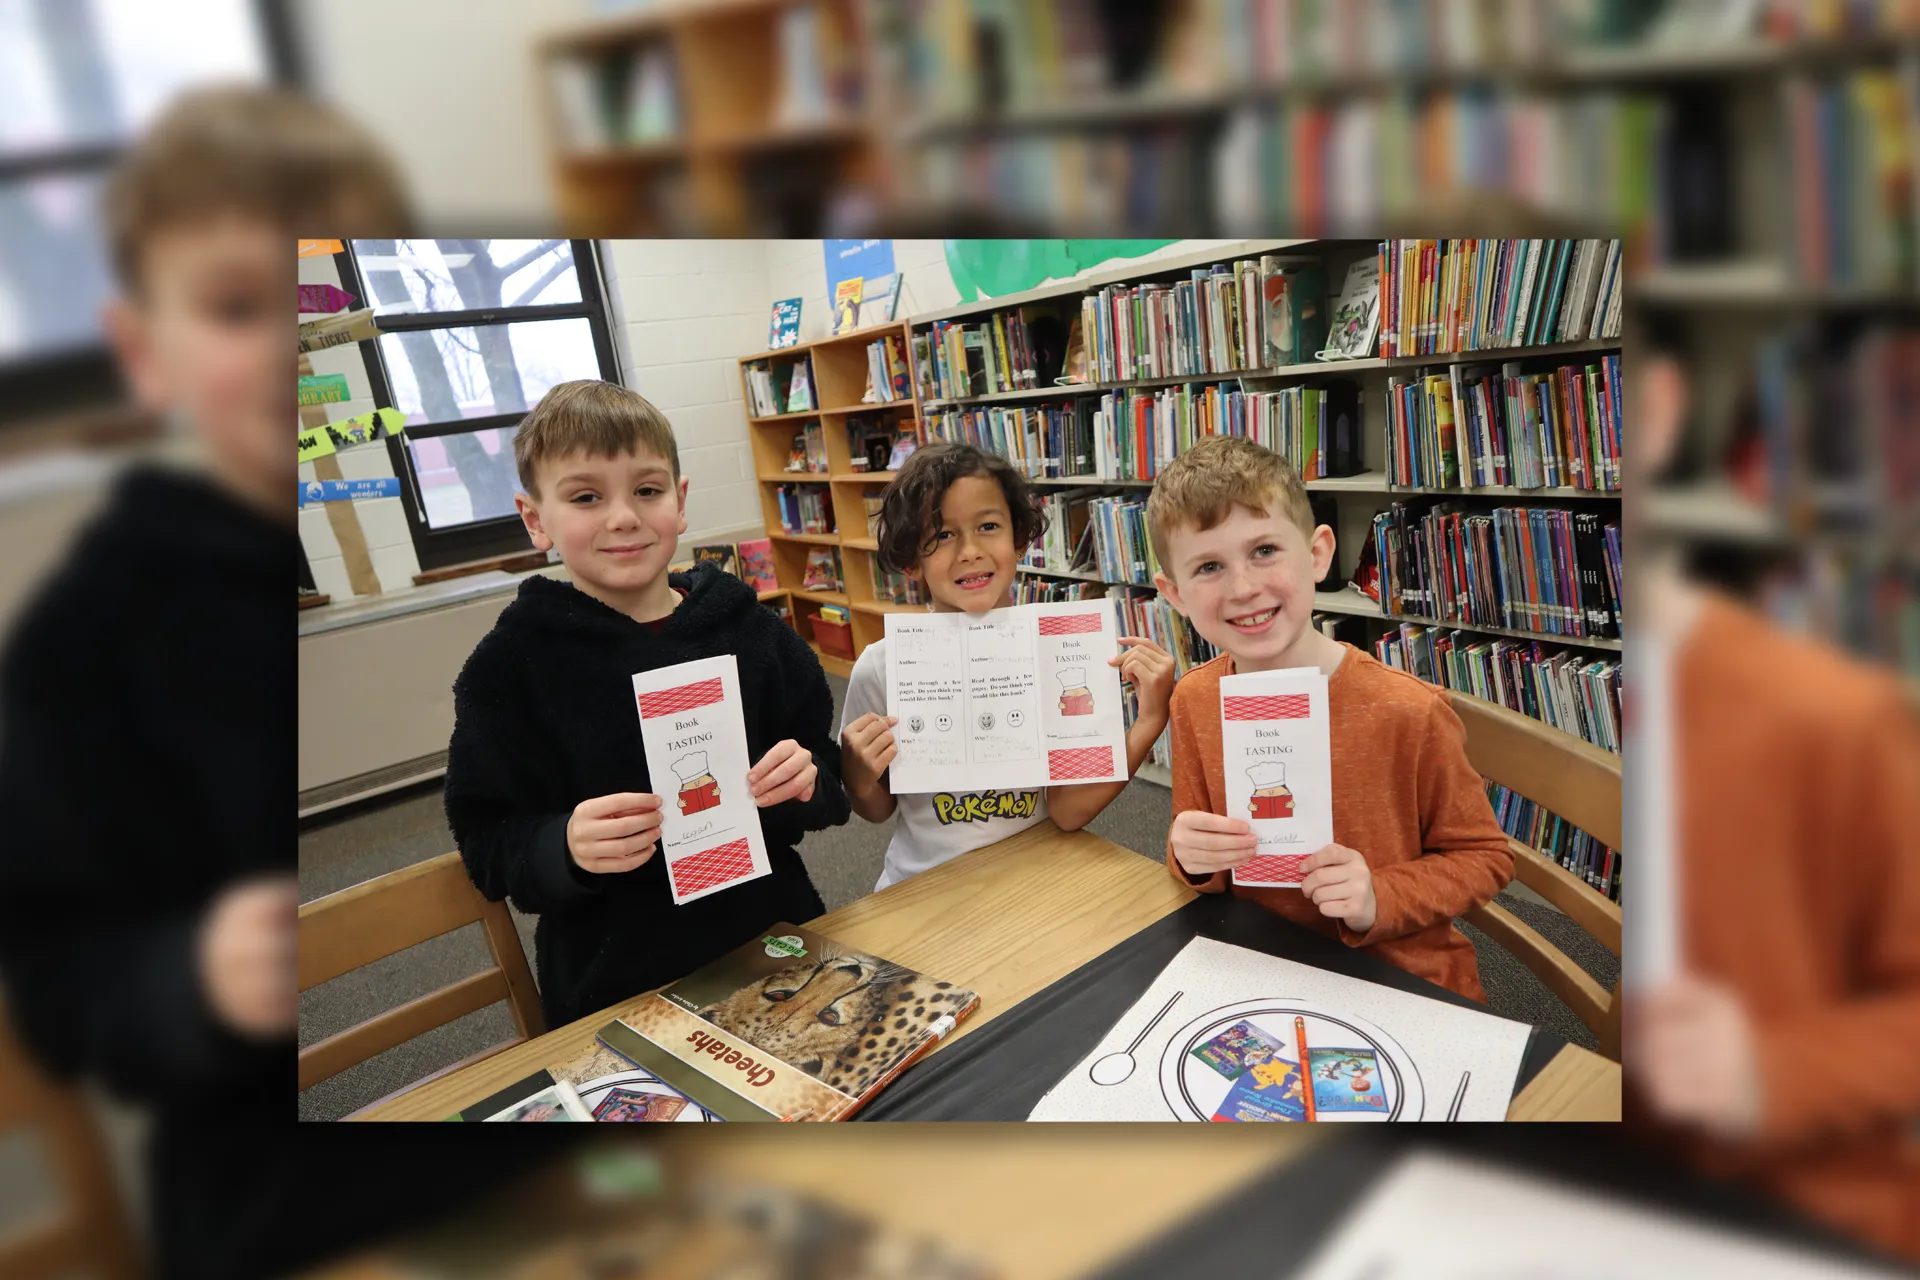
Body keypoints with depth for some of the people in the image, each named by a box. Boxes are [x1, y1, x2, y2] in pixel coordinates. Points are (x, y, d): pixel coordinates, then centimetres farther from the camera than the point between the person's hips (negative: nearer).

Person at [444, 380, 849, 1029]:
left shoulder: (750, 630, -1)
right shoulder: (510, 664, -6)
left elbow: (831, 782, 5)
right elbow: (488, 847, -6)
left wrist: (802, 785, -15)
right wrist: (565, 849, -24)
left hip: (776, 937, 1)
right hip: (615, 987, -1)